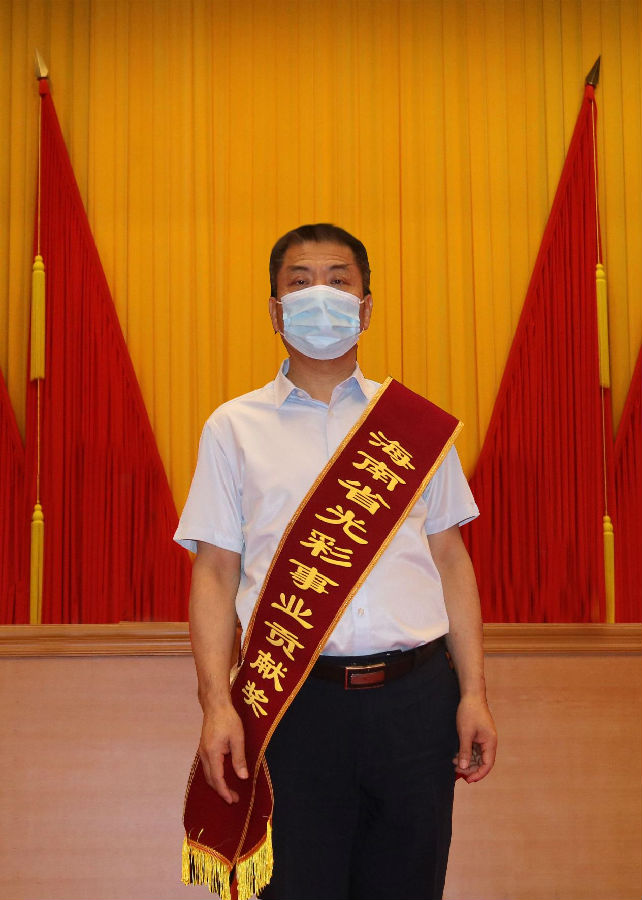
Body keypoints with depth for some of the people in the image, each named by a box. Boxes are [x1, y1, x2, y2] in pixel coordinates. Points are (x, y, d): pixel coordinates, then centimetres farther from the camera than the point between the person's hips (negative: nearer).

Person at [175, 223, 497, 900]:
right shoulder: (233, 427, 9)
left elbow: (450, 558, 11)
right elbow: (215, 571, 4)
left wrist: (473, 692, 3)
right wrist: (216, 703, -7)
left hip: (415, 696, 2)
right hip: (293, 699, -1)